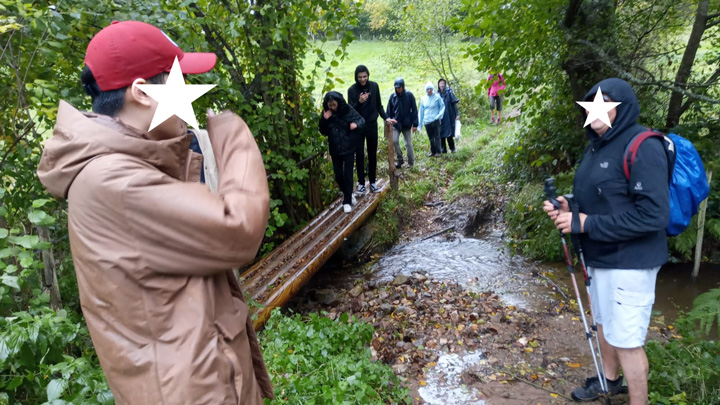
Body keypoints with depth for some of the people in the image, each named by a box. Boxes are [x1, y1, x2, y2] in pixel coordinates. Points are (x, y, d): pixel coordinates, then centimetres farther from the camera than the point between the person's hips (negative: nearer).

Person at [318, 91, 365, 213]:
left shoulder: (348, 110, -12)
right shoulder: (326, 113, -3)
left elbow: (362, 120, -5)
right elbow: (323, 132, 1)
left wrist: (356, 124, -27)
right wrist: (324, 120, -17)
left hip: (348, 148, -3)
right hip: (335, 150, 3)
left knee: (347, 175, -1)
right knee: (338, 176, 10)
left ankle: (347, 201, 10)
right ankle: (348, 194, 34)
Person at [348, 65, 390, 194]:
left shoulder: (374, 86, -1)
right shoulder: (352, 90, -8)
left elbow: (379, 105, 9)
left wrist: (386, 118, 0)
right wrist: (359, 102, -29)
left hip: (372, 125, 2)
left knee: (372, 155, 7)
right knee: (359, 155, 2)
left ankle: (372, 182, 17)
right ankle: (361, 183, 11)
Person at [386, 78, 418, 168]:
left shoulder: (409, 95, -5)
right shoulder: (393, 96, 1)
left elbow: (414, 110, -5)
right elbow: (389, 111, 6)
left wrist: (415, 124, -8)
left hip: (406, 124, -1)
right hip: (395, 123, 2)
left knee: (408, 143, 5)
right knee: (394, 141, -11)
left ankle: (411, 163, 17)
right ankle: (399, 159, 9)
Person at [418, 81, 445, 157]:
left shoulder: (437, 97, -2)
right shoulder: (423, 99, 7)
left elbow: (442, 106, 4)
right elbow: (421, 111, 13)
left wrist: (439, 115, -11)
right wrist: (420, 123, 12)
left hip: (435, 120, -3)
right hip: (427, 121, 3)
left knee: (437, 136, -4)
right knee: (430, 137, 10)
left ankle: (438, 152, 3)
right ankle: (433, 151, 19)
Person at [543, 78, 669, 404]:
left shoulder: (642, 147, -20)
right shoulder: (597, 145, 8)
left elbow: (654, 214, -26)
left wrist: (587, 224, -24)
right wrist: (569, 210, -4)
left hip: (629, 263, -9)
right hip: (599, 256, 9)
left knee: (626, 339, 1)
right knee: (604, 324, 24)